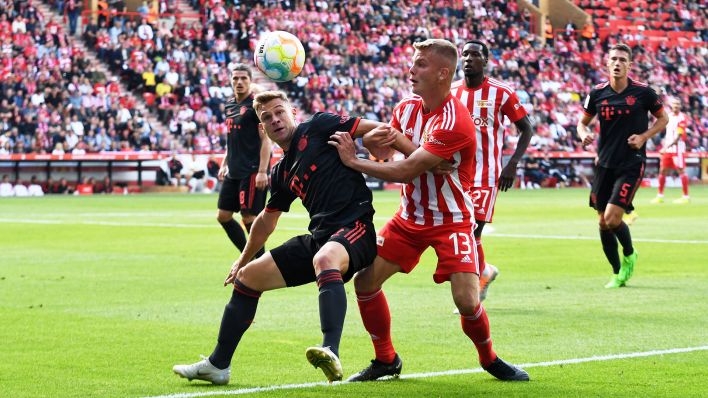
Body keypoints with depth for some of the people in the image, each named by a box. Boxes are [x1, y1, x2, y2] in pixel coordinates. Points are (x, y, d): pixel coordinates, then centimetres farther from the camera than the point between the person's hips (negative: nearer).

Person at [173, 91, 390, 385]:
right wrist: (242, 260, 39)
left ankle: (332, 354, -57)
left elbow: (379, 130, -5)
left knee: (324, 258, -42)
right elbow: (267, 220, 33)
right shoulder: (281, 173, 19)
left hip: (354, 226, -8)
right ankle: (217, 365, 19)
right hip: (319, 236, 8)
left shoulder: (317, 127, -1)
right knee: (247, 276, 9)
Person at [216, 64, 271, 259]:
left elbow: (266, 139, -13)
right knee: (223, 216, 8)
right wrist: (224, 164, 19)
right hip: (234, 172, 9)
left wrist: (262, 171, -20)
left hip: (252, 172, -8)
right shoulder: (230, 104, 15)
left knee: (249, 217, -9)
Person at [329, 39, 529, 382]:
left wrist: (353, 161, -21)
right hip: (409, 217, 7)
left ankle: (489, 359, 12)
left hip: (451, 220, -7)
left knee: (467, 300, -18)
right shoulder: (406, 108, -1)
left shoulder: (454, 121, -25)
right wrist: (379, 137, -16)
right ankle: (386, 360, 15)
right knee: (365, 280, -3)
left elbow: (405, 171, -27)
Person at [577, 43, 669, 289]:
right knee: (603, 222, 5)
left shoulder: (643, 92, -6)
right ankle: (618, 274, 22)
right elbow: (583, 121, 13)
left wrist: (644, 137, -9)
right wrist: (584, 134, -10)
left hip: (631, 164, -4)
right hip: (605, 164, 4)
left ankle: (629, 255, 16)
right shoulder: (597, 93, 1)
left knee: (612, 218, -15)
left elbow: (663, 118, 7)